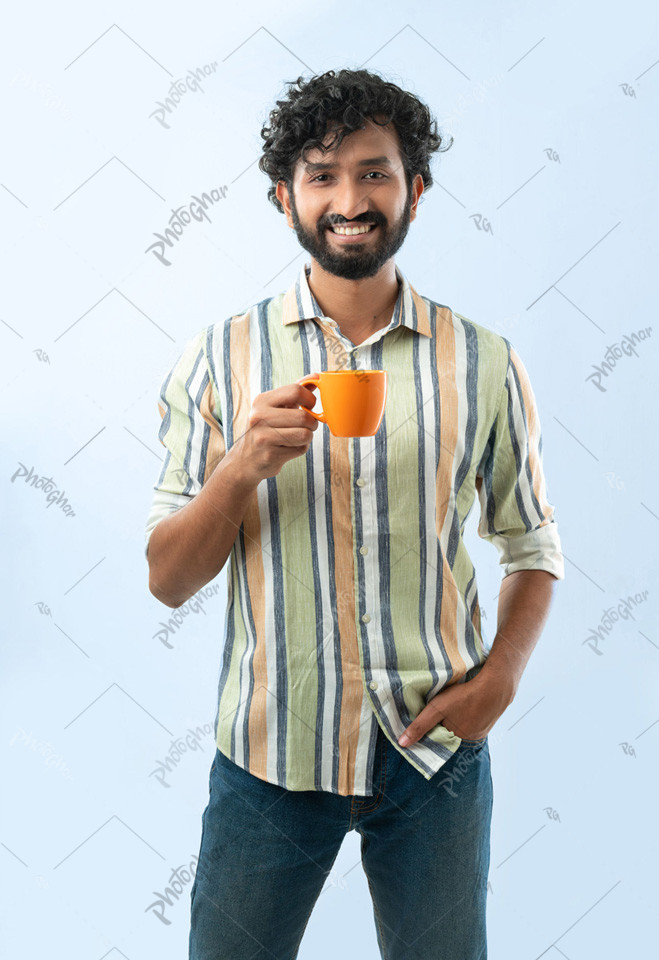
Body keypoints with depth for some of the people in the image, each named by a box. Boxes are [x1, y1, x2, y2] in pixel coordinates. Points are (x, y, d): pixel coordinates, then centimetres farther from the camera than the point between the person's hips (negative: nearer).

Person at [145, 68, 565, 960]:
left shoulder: (485, 365, -2)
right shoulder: (217, 360, -4)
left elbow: (533, 545, 8)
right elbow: (168, 581, -4)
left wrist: (501, 672, -7)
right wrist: (243, 468, -21)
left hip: (435, 752, 1)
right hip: (269, 752, 0)